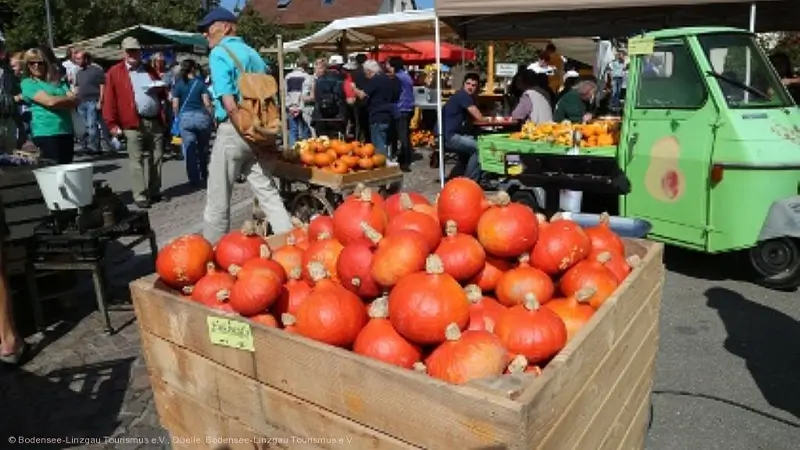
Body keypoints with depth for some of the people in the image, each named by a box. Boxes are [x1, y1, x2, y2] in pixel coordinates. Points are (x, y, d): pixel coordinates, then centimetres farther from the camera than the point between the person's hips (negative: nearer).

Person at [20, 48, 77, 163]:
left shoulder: (58, 82, 18)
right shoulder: (27, 83, 2)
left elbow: (75, 101, 6)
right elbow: (49, 101, -11)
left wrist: (58, 101, -7)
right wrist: (67, 99, 4)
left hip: (67, 131, 5)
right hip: (46, 133, -5)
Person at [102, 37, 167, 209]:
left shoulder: (150, 70, 18)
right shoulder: (115, 72, 4)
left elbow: (162, 94, 22)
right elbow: (110, 100, -2)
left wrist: (159, 89, -2)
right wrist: (112, 124, -8)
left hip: (155, 121, 5)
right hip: (133, 124, -4)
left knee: (157, 158, 8)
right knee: (137, 161, -3)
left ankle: (155, 192, 18)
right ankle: (140, 196, 0)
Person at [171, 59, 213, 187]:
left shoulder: (178, 85, 3)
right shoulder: (200, 83, 1)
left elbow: (175, 105, -1)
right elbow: (207, 103, -5)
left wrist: (178, 117, 14)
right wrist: (210, 116, 6)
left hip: (185, 118, 0)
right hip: (201, 116, 0)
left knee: (189, 150, 3)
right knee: (203, 149, 16)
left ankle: (194, 180, 2)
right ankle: (204, 175, 28)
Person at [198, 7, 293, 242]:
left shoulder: (219, 53, -7)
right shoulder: (253, 54, 15)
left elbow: (230, 103, -18)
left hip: (233, 130, -7)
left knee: (218, 200, 5)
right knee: (268, 193, 9)